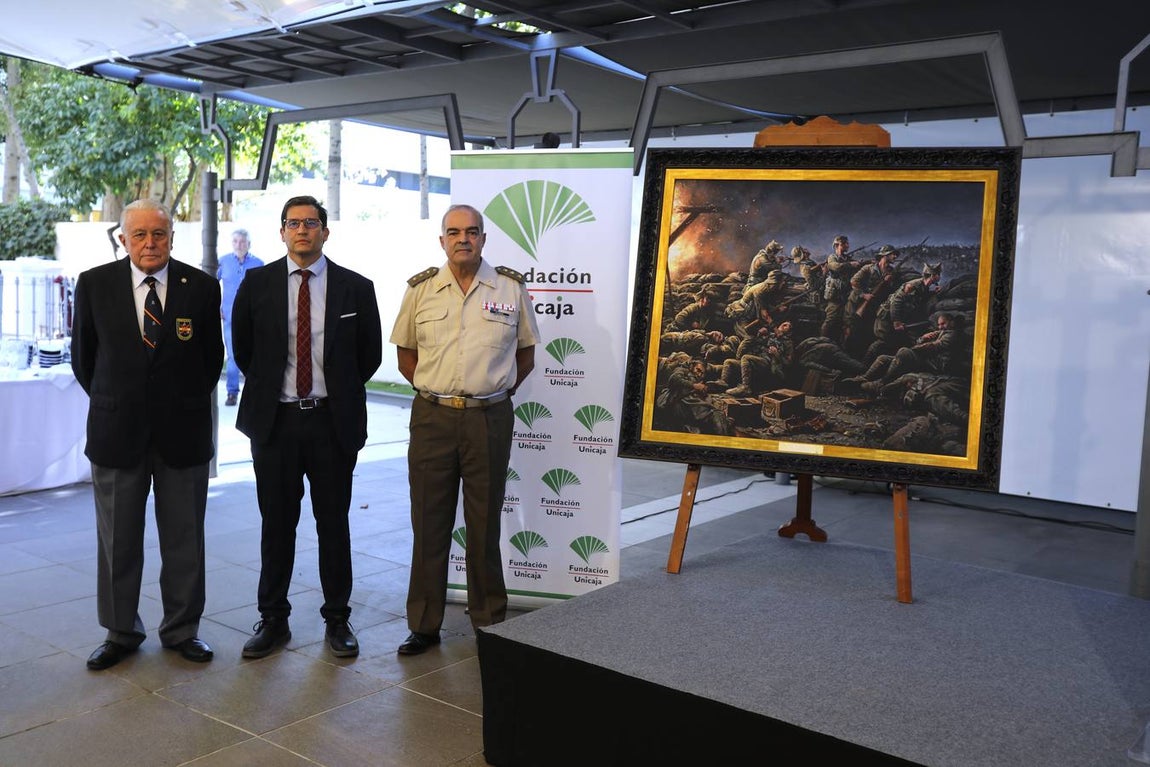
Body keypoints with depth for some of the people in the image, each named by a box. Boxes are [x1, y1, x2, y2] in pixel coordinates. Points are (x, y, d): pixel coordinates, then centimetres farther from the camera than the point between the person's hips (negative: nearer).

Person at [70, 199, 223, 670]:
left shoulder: (201, 287, -3)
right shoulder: (94, 284, -1)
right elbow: (83, 356, 9)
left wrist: (188, 404, 9)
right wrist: (110, 403, 11)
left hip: (183, 432, 0)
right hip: (117, 433, 1)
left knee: (184, 540, 9)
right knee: (117, 541, 11)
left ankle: (182, 630, 25)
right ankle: (120, 632, 28)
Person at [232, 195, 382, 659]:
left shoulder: (356, 288, 0)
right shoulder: (257, 283, 2)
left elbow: (370, 354, 8)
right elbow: (242, 347, 13)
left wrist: (341, 394, 9)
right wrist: (266, 388, 13)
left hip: (333, 421, -1)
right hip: (274, 419, 1)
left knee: (333, 524, 7)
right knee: (276, 525, 9)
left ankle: (337, 620, 20)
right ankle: (273, 620, 22)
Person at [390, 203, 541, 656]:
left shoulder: (511, 288, 2)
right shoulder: (420, 289, 4)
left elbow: (525, 354, 11)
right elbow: (405, 355, 13)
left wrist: (495, 393, 6)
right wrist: (435, 393, 7)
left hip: (489, 418, -1)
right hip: (432, 418, 1)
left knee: (485, 523, 8)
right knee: (429, 522, 6)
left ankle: (489, 620, 22)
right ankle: (424, 625, 17)